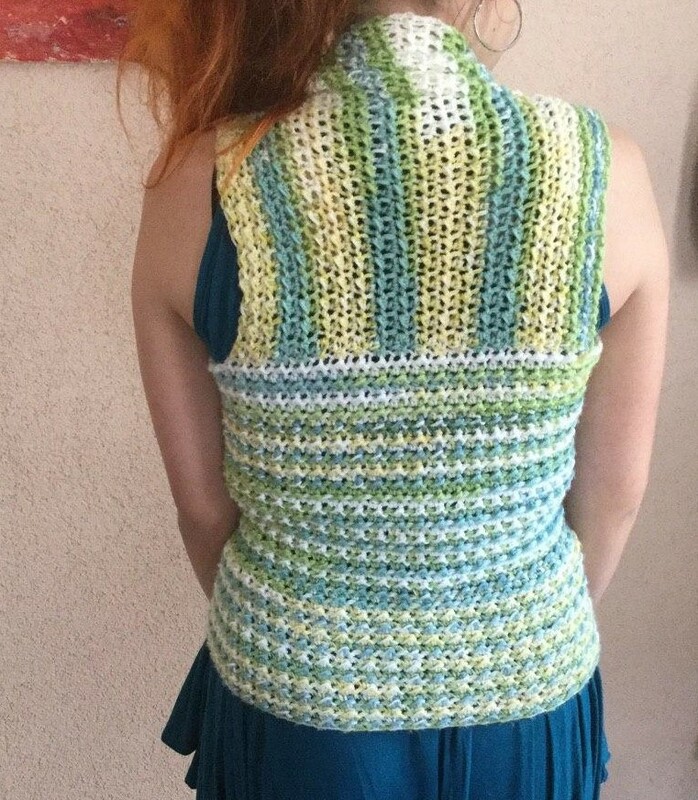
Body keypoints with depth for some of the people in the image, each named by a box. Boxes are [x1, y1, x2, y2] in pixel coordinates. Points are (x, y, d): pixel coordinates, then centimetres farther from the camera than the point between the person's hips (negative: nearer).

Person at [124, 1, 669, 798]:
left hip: (291, 703, 0)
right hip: (528, 701, 1)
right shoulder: (605, 171, -17)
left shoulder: (198, 188, -19)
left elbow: (203, 502, -9)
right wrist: (541, 635, 12)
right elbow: (615, 490, -7)